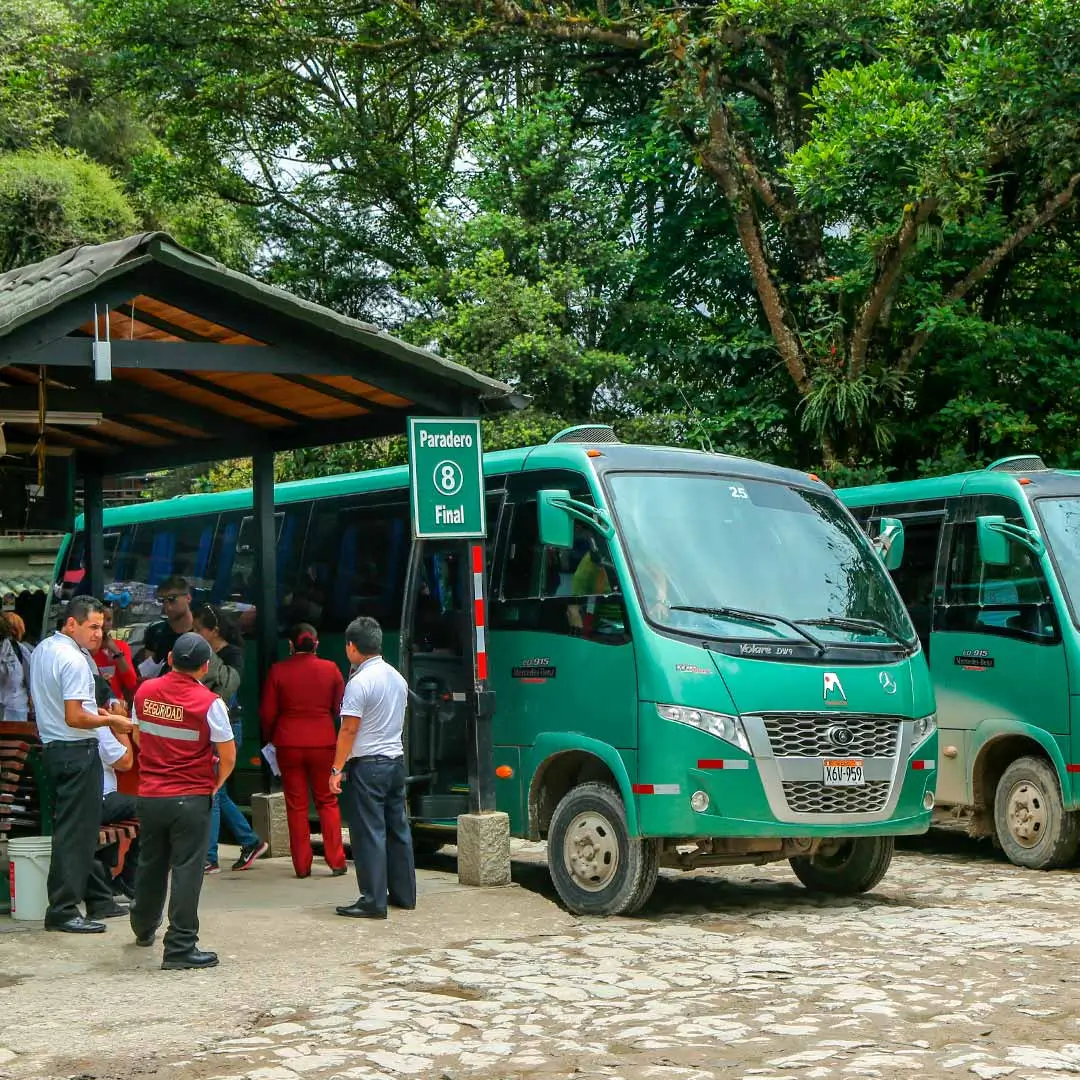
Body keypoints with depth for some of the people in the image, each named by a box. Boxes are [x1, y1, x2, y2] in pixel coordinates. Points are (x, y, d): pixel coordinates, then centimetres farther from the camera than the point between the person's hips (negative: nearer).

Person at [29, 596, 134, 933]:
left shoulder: (42, 650, 12)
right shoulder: (73, 660, -18)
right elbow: (74, 718, -24)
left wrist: (93, 709, 18)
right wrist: (111, 721, -11)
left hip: (52, 748, 10)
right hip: (77, 751, -10)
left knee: (80, 829, 16)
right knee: (75, 832, -7)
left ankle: (97, 899, 24)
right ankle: (63, 911, -5)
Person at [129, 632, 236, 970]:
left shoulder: (145, 692, 0)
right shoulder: (209, 702, -14)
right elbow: (228, 756, -11)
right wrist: (215, 785, 6)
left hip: (150, 795, 5)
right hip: (191, 799, -5)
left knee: (150, 864, 21)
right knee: (186, 871, -1)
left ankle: (143, 928, 42)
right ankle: (179, 948, -2)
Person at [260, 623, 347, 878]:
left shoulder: (278, 670, -5)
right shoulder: (330, 669, -3)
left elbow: (267, 712, -1)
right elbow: (340, 707, 5)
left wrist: (269, 737, 17)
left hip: (289, 743, 0)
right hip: (323, 742, 0)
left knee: (296, 804, 7)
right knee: (327, 802, 11)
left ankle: (302, 865, 7)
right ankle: (336, 861, 6)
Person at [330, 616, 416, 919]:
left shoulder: (360, 682, -15)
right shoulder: (397, 678, 10)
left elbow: (349, 729, -16)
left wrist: (338, 769, -11)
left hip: (368, 765, -8)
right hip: (396, 759, 8)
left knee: (369, 833, -5)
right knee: (397, 829, 13)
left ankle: (373, 901, -5)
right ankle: (404, 893, 19)